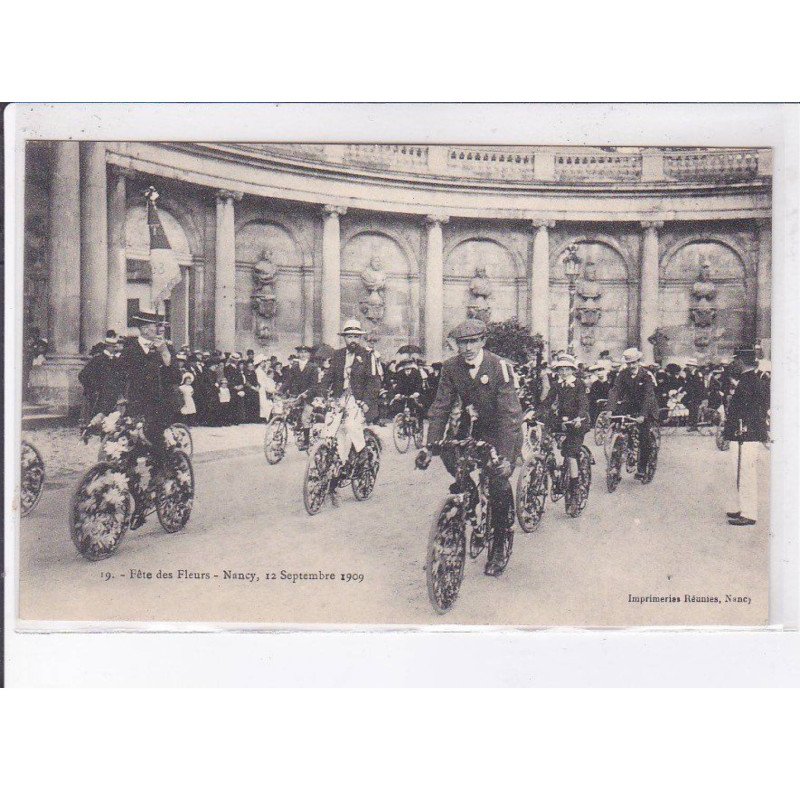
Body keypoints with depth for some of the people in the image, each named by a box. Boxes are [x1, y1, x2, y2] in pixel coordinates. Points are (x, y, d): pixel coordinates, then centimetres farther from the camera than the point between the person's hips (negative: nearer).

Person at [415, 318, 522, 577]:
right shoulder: (451, 367, -8)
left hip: (502, 431, -4)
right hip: (473, 427, 5)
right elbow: (440, 407, -9)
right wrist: (430, 446, -20)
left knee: (498, 482, -17)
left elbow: (509, 414, -26)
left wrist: (506, 456, -35)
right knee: (447, 451, -20)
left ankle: (501, 542, 2)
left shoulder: (500, 367, -21)